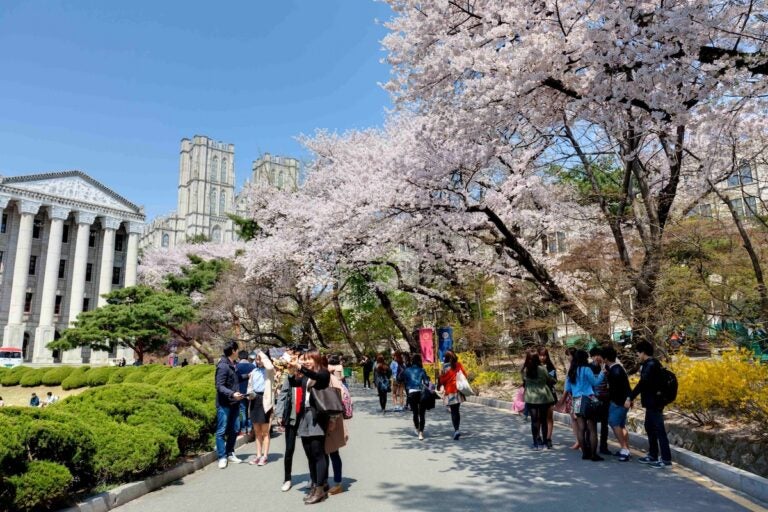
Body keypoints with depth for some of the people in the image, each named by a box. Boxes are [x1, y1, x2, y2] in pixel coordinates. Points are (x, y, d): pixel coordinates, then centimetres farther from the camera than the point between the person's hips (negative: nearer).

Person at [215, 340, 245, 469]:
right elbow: (219, 386, -18)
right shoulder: (223, 366, -14)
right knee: (222, 431, 0)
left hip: (234, 403, 8)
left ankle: (230, 454, 25)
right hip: (224, 404, -8)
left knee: (233, 430, 14)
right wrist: (232, 394, -30)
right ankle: (222, 457, 7)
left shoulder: (233, 365, 12)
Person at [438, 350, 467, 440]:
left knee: (453, 411, -3)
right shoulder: (459, 365, 4)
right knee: (457, 410, 15)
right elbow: (465, 374, 8)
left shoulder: (446, 366, -8)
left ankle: (456, 430, -15)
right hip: (459, 389, 4)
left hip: (450, 390, -4)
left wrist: (439, 386, 10)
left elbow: (442, 378, -6)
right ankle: (457, 429, 20)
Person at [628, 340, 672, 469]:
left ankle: (666, 459, 1)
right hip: (652, 401, 10)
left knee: (659, 430, -5)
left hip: (654, 402, -10)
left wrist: (630, 398, -21)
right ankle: (652, 455, 24)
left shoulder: (651, 365, -18)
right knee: (650, 428, 16)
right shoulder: (650, 364, 13)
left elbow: (642, 383, -23)